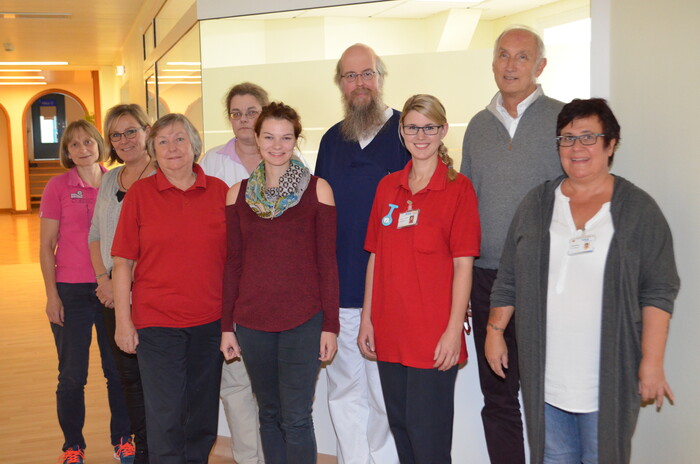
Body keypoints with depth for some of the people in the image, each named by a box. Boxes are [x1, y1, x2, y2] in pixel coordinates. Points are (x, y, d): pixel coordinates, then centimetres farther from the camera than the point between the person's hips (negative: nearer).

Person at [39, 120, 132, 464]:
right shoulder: (58, 186, -2)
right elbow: (46, 246, 0)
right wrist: (51, 295, -5)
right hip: (72, 292, -2)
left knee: (119, 370, 7)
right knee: (72, 375, 6)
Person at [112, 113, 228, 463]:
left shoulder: (219, 191, 3)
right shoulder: (139, 192, -2)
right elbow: (123, 262, -2)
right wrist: (123, 322, -5)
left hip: (210, 320, 2)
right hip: (157, 322, -2)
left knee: (203, 416, 14)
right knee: (165, 418, 0)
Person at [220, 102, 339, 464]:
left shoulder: (317, 189, -1)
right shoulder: (238, 193, 6)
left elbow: (327, 262, -1)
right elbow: (233, 263, 8)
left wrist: (330, 325, -4)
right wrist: (226, 326, 6)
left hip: (304, 319, -3)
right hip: (252, 321, 3)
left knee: (296, 418, -3)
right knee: (269, 414, 13)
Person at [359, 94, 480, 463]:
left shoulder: (458, 188, -5)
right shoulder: (388, 187, 10)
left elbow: (463, 265, -8)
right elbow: (376, 257, 11)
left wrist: (454, 329, -13)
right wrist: (367, 319, 8)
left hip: (434, 337, -5)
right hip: (389, 334, 5)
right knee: (400, 430, 15)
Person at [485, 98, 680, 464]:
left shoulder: (638, 209, -2)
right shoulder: (536, 204, 7)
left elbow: (658, 291, -4)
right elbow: (508, 280, 11)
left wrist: (652, 361, -9)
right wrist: (495, 331, 8)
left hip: (609, 376, -2)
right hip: (545, 375, 3)